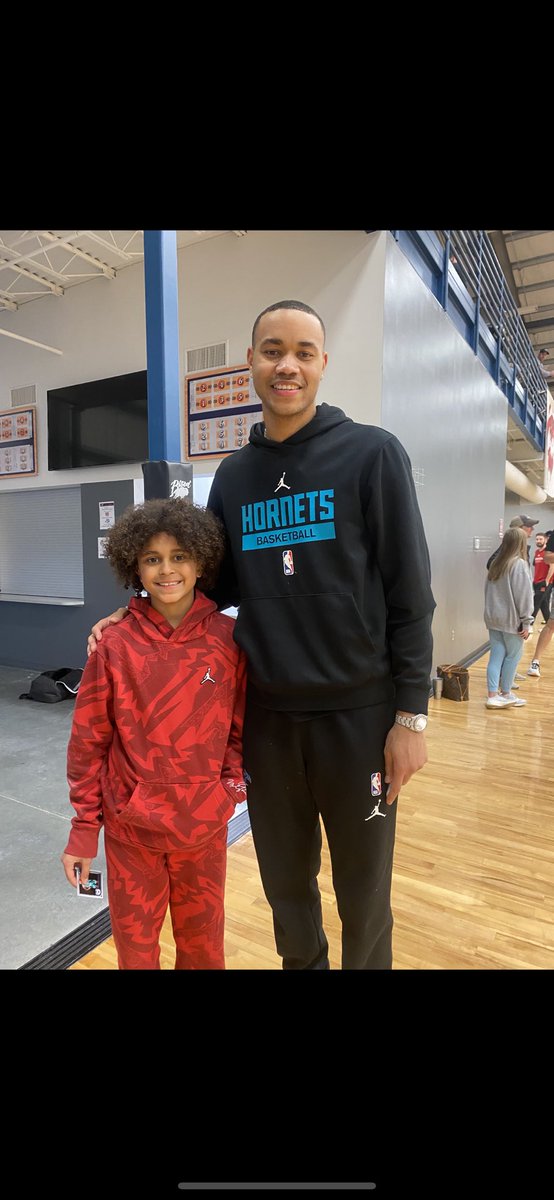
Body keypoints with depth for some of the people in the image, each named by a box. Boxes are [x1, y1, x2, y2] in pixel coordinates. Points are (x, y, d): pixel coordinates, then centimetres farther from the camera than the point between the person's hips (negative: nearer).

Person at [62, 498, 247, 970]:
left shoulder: (229, 638, -9)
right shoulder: (115, 644, -11)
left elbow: (242, 722, 2)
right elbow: (88, 741, -5)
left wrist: (233, 780, -7)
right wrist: (84, 829, -2)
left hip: (205, 823, 1)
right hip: (130, 825, 0)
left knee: (203, 941, 20)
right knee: (135, 943, 20)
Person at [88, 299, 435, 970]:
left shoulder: (372, 454, -5)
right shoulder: (233, 476, 7)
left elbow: (410, 594, -8)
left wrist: (411, 715, -10)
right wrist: (139, 614, 0)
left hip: (358, 713, -3)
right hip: (265, 714, 4)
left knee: (362, 893, 15)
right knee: (285, 883, 21)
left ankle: (363, 959, 43)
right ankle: (301, 960, 48)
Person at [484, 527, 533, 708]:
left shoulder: (495, 564, 8)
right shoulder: (519, 564, -12)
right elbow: (524, 595, -13)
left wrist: (491, 613, 16)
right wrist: (527, 622, -9)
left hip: (493, 618, 6)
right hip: (511, 619, -6)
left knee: (496, 656, 7)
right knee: (513, 656, 9)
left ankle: (493, 696, 6)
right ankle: (505, 694, 20)